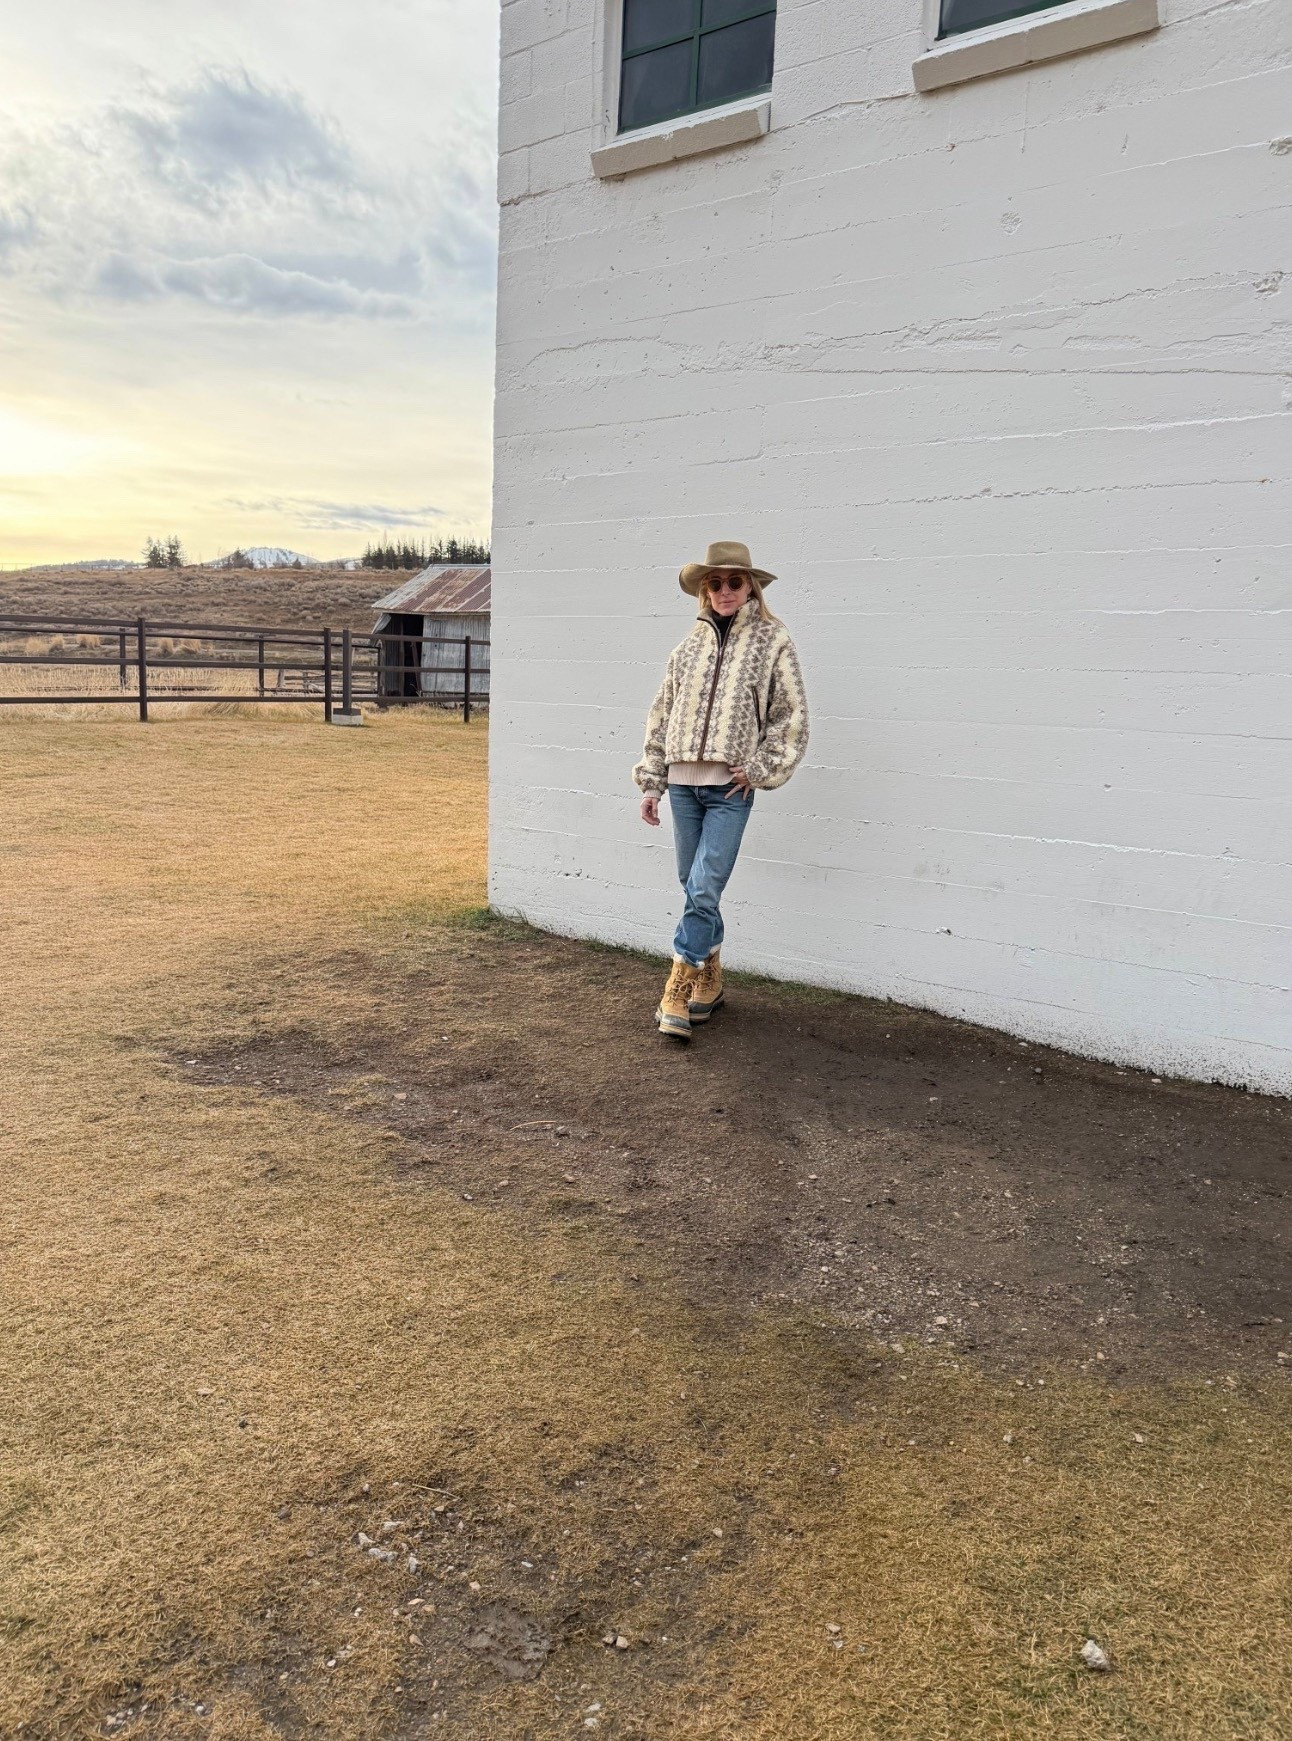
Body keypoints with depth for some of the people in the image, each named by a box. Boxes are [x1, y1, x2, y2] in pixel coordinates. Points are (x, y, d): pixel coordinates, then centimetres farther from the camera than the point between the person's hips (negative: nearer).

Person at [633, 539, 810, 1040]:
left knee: (704, 888, -11)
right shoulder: (691, 645, 11)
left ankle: (678, 992, -3)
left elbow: (791, 715, 1)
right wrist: (651, 781, 10)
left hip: (731, 787, -4)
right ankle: (709, 980, 26)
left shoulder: (772, 641, 1)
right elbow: (662, 714, 14)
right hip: (682, 780, 4)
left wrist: (758, 769, -7)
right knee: (693, 886, 11)